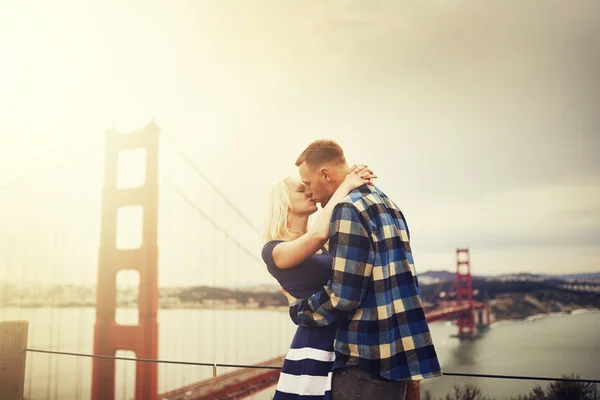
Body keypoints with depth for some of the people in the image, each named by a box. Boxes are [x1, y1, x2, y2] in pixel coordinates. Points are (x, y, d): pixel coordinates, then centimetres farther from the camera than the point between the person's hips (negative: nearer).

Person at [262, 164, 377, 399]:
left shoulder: (325, 245, 13)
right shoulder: (274, 250, -11)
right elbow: (318, 234, -28)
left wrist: (361, 187, -8)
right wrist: (345, 186, -19)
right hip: (318, 341, -7)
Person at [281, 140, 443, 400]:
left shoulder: (348, 209, -14)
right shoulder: (387, 204, 15)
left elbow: (342, 296, -19)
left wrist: (297, 308, -2)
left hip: (367, 358, -9)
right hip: (397, 352, 9)